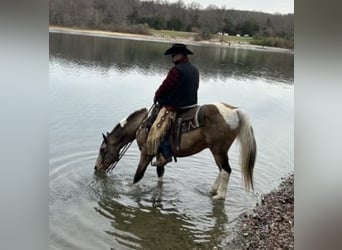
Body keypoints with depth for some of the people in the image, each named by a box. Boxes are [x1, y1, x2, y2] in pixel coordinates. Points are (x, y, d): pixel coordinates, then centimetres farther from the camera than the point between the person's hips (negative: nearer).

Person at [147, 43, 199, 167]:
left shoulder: (176, 70, -18)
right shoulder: (194, 70, 10)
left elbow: (165, 87, -16)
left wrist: (156, 96, 3)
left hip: (174, 106, -10)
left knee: (159, 127, -12)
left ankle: (165, 154, -17)